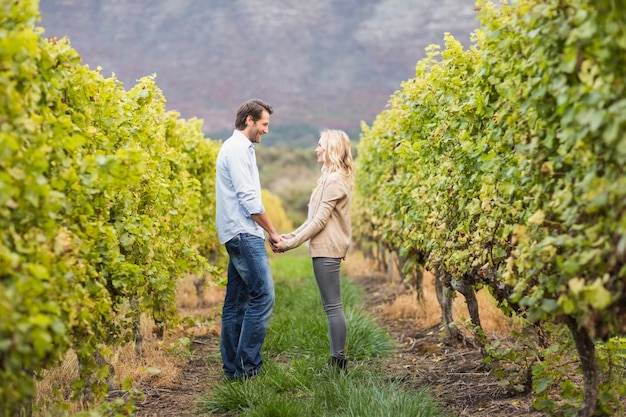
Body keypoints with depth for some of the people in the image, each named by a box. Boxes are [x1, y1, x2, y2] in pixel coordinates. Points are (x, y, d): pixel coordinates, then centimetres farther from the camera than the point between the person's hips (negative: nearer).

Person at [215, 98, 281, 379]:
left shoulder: (239, 148, 19)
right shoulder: (238, 149, -12)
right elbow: (249, 199, -18)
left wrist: (266, 231, 16)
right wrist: (272, 232, -9)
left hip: (239, 236, 11)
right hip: (245, 234, -11)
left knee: (237, 301, 10)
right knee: (263, 296, -12)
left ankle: (232, 366, 13)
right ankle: (246, 366, -10)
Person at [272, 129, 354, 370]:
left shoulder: (335, 180, -13)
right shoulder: (331, 178, 17)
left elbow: (320, 221, -17)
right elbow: (314, 218, 19)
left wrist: (290, 244, -14)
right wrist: (290, 236, 12)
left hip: (328, 250, -10)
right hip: (326, 248, 10)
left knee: (332, 306, -7)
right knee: (331, 306, 11)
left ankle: (338, 362, -4)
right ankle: (337, 360, 15)